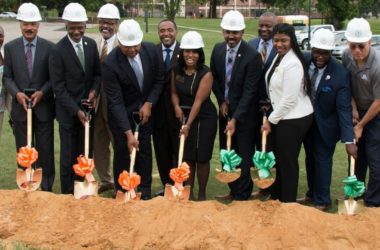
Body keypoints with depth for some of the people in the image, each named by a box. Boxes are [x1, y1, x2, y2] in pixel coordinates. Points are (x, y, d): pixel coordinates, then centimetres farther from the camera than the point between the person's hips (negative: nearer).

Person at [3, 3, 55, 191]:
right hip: (20, 107, 1)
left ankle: (46, 188, 18)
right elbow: (7, 77, 3)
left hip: (44, 107, -1)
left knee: (45, 150, 6)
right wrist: (16, 93, -14)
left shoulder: (49, 47, -2)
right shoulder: (10, 47, 2)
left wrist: (42, 92, -15)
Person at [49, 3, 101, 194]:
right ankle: (68, 194, 17)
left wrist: (94, 90, -8)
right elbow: (58, 87, -14)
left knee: (86, 154, 11)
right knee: (69, 156, 4)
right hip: (68, 111, -5)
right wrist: (76, 110, -18)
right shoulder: (58, 50, -13)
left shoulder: (91, 44, 2)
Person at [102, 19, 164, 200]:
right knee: (122, 152, 4)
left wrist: (149, 104, -12)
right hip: (121, 113, -3)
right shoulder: (110, 64, -27)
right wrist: (128, 132, -30)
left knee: (144, 151, 9)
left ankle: (145, 192, 21)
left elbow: (159, 79, 0)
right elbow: (115, 102, -26)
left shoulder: (151, 50, -14)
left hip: (145, 110, 4)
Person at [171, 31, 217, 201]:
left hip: (204, 119, -4)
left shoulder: (206, 74, -17)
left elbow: (198, 101, -21)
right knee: (187, 156, 8)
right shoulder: (176, 70, -2)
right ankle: (189, 192, 22)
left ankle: (201, 194, 18)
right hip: (184, 117, 4)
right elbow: (174, 92, 8)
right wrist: (176, 106, -14)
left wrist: (189, 125, -25)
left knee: (202, 157, 3)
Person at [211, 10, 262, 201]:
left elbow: (249, 91, -21)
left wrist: (235, 119, -24)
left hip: (244, 114, -6)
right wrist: (222, 101, -1)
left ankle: (242, 196, 15)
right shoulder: (218, 50, -1)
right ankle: (233, 191, 27)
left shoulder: (252, 56, -20)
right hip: (225, 110, 6)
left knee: (243, 157, 3)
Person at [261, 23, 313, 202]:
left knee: (287, 161, 4)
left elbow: (289, 99, -21)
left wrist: (270, 121, -12)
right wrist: (271, 118, 8)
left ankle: (288, 202, 20)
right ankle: (275, 197, 33)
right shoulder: (279, 57, 8)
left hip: (294, 119, -9)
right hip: (281, 116, 9)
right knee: (277, 158, 18)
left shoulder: (293, 63, -21)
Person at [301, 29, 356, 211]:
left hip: (325, 125, -4)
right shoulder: (302, 60, -15)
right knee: (310, 158, 18)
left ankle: (322, 200, 22)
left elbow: (344, 108, -25)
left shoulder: (340, 74, -25)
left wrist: (349, 140, -29)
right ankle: (312, 193, 36)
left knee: (322, 160, 5)